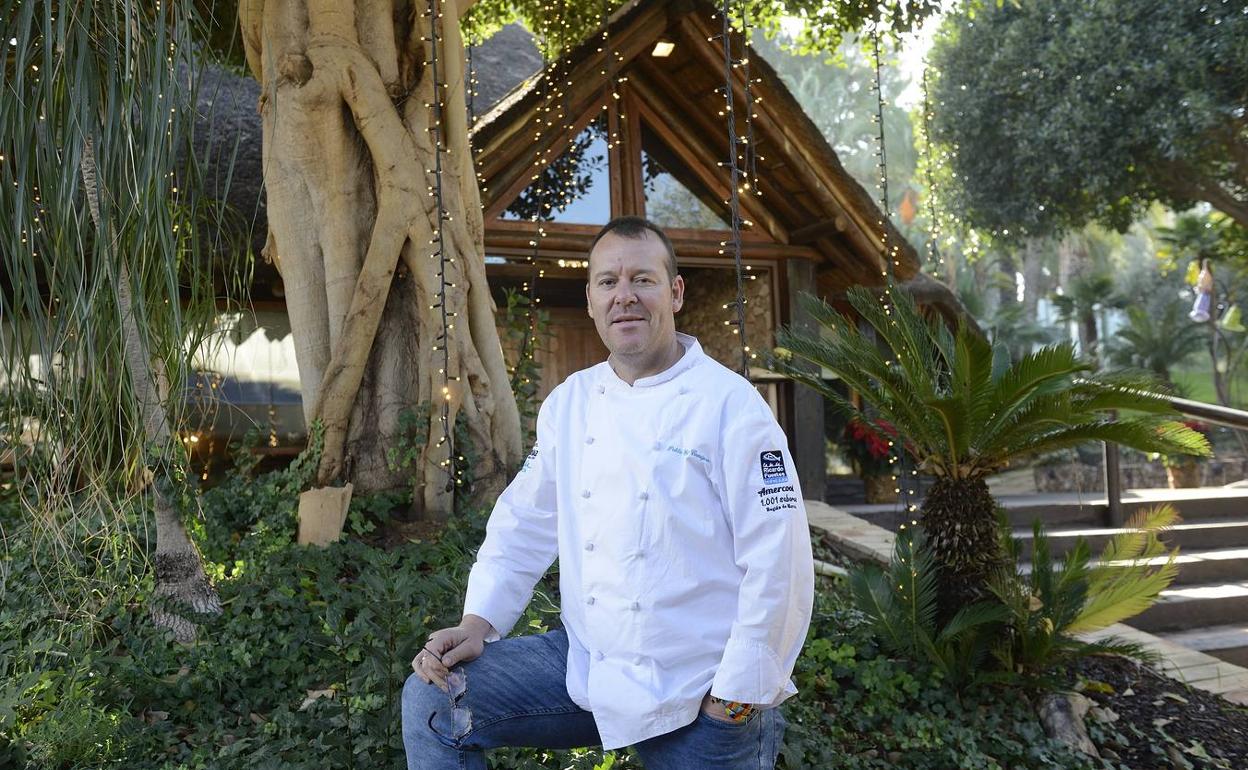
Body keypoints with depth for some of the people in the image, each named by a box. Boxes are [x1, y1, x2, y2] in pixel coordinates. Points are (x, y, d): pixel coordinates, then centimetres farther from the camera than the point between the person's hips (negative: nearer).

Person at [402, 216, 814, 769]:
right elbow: (524, 525, 12)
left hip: (700, 696, -4)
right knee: (432, 702, -5)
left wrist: (737, 697, -13)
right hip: (585, 664, 5)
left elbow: (778, 565, -15)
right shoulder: (568, 403, 5)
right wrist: (478, 621, -1)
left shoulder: (729, 404, -13)